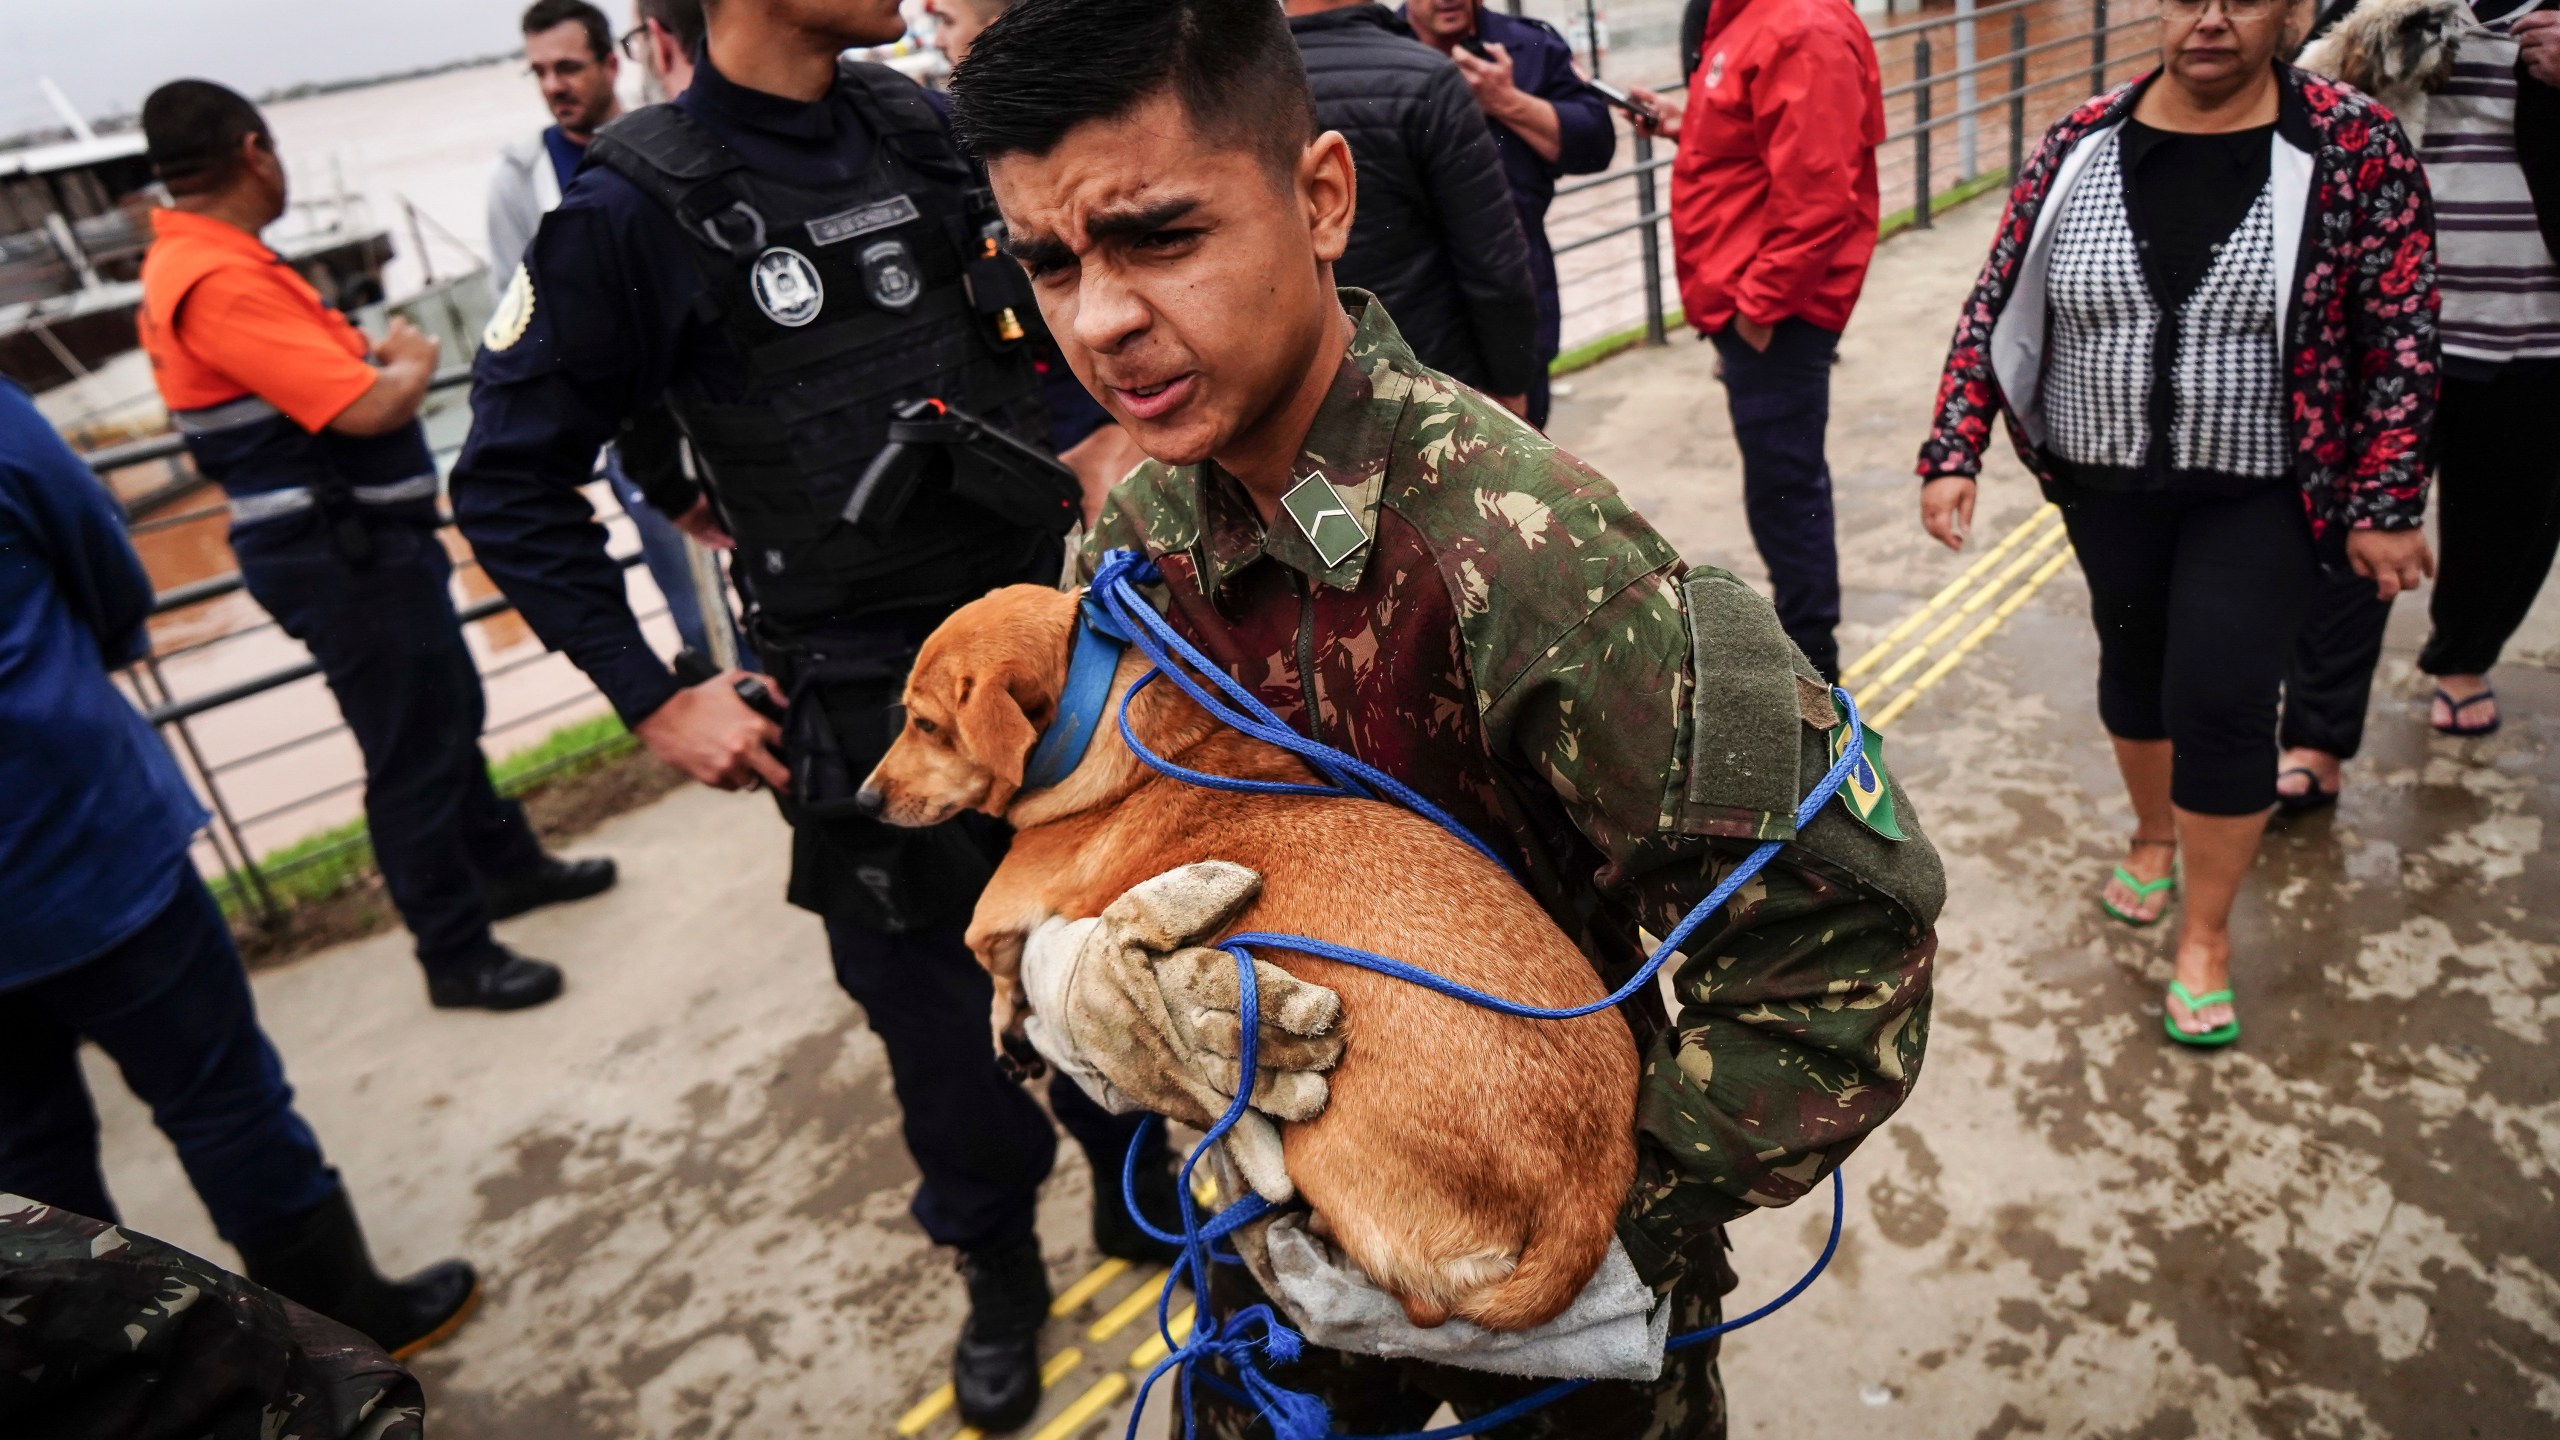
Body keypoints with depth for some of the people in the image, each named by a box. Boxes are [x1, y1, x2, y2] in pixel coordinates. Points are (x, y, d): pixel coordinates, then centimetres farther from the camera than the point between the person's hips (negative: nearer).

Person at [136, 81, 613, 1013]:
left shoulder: (207, 265, 11)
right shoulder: (217, 281, -22)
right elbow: (369, 408, -26)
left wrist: (378, 360, 4)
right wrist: (413, 362, -7)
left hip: (363, 541, 10)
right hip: (342, 558, -10)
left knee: (451, 716, 22)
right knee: (414, 753, -1)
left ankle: (507, 866, 39)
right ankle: (455, 955, 12)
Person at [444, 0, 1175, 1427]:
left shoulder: (927, 128, 1)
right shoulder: (634, 212, -13)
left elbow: (1045, 328, 15)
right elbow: (512, 483, -6)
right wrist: (656, 702, -8)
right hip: (865, 706, -4)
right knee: (933, 998, 11)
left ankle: (1138, 1191, 45)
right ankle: (1000, 1267, 38)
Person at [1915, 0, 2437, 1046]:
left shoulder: (2355, 149, -10)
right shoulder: (2081, 143, -4)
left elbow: (2400, 337, -7)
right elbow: (1997, 304, 0)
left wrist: (2385, 503, -8)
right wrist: (1954, 451, -7)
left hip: (2258, 492, -2)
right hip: (2108, 482, 3)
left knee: (2222, 697, -5)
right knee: (2133, 662, 18)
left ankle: (2208, 935, 15)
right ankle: (2153, 834, 46)